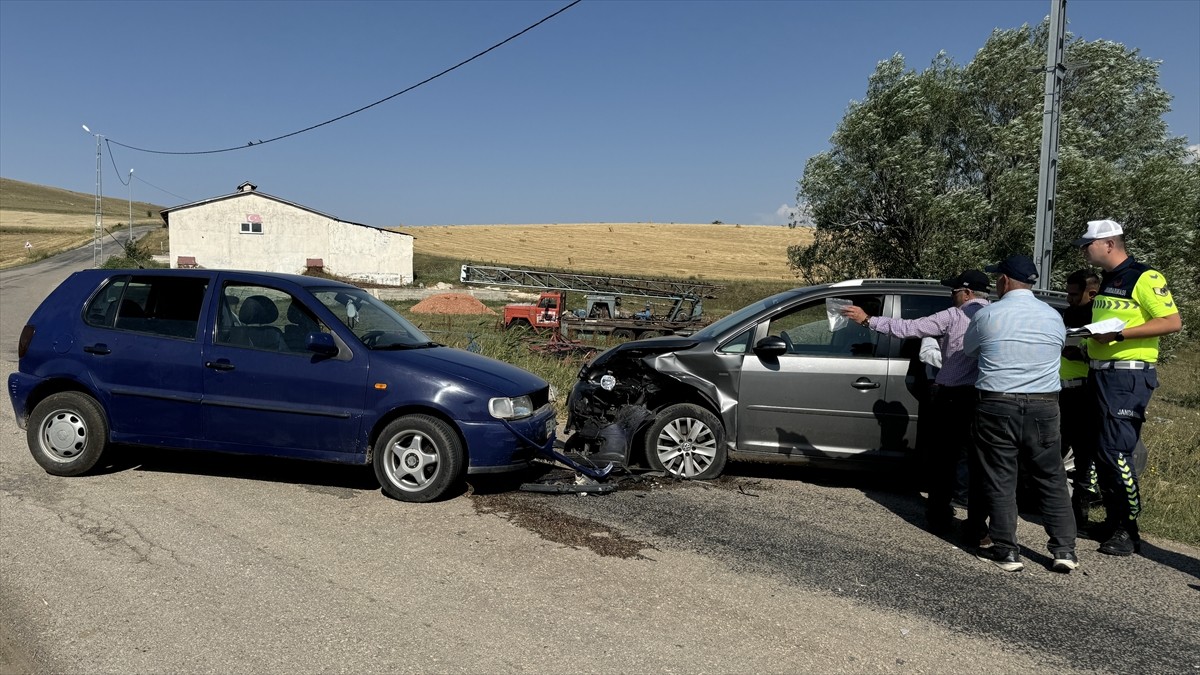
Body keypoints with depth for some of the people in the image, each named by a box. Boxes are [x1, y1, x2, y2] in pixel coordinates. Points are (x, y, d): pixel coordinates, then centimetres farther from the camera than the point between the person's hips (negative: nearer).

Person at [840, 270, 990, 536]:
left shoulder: (954, 317, -6)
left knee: (944, 458, 12)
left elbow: (907, 328, -9)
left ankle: (939, 516, 21)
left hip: (954, 398, -3)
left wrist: (867, 320, -4)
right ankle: (977, 525, 10)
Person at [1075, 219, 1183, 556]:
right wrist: (1087, 340, 9)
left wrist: (1119, 334, -22)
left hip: (1128, 377, -9)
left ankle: (1128, 531, -1)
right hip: (1100, 374, 9)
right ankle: (1113, 522, 22)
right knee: (1102, 452, 12)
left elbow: (1173, 322, -17)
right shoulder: (1107, 281, 17)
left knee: (1116, 453, -11)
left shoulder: (1144, 277, -9)